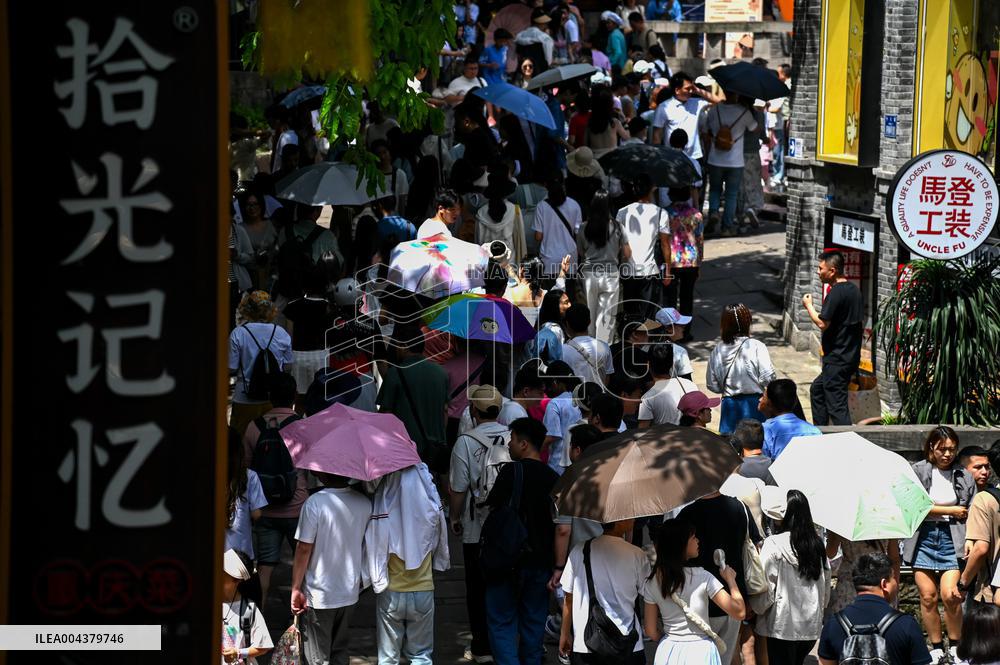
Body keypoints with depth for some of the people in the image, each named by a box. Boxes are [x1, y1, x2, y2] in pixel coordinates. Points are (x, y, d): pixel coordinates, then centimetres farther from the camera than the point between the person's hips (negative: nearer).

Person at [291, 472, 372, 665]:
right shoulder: (365, 503, -2)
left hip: (318, 596, -5)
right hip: (349, 592, 5)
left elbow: (304, 549, -16)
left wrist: (296, 589, -7)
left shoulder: (314, 503, -19)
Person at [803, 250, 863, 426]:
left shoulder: (836, 293, -19)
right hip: (851, 357, 10)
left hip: (837, 360, -10)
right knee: (817, 389, 25)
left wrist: (808, 306, -6)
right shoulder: (854, 289, 11)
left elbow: (822, 323, -22)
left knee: (836, 405, -8)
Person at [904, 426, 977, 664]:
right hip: (924, 537, 0)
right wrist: (951, 511, -6)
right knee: (928, 597, 0)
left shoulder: (964, 476, 6)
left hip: (952, 538, 0)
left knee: (950, 595, -12)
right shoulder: (917, 472, 2)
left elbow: (971, 515, 7)